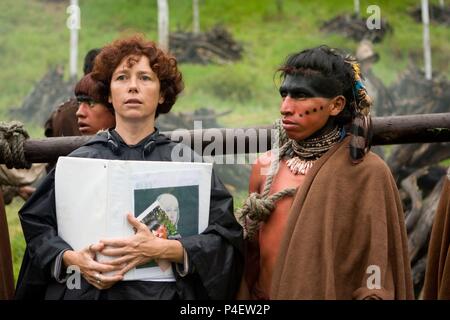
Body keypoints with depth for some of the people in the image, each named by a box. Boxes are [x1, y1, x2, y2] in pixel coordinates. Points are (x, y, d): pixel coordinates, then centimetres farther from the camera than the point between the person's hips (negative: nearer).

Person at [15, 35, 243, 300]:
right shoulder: (79, 161, 0)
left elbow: (227, 236, -8)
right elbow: (37, 226, 3)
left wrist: (161, 249, -20)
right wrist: (72, 259, -16)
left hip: (165, 292, 0)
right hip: (88, 291, 0)